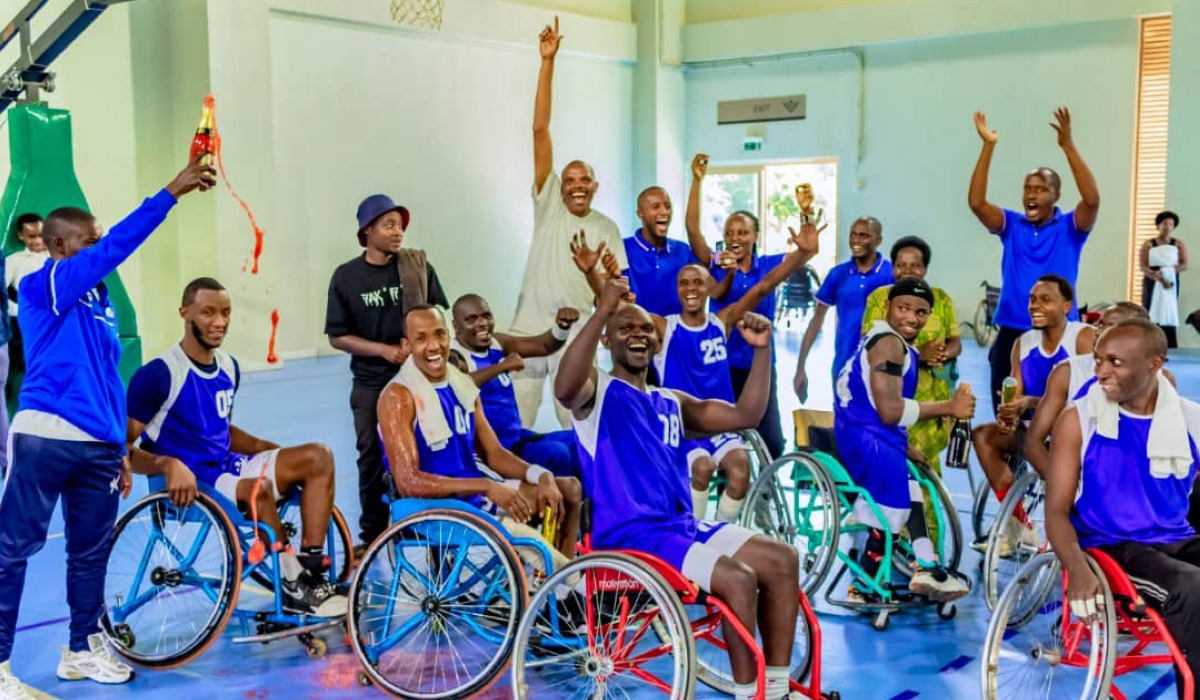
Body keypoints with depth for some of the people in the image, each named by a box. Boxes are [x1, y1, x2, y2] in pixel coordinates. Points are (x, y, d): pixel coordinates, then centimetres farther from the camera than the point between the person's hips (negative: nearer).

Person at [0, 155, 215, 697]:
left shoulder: (101, 301, 16)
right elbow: (117, 245, -18)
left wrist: (122, 447, 17)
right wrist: (172, 191, -22)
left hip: (98, 444, 7)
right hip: (44, 437, -7)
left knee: (91, 550, 14)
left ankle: (82, 650, 27)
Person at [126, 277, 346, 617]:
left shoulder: (228, 366, 11)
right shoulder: (158, 373, -13)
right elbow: (123, 449, -13)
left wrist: (268, 449, 9)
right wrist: (168, 464, -32)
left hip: (227, 466, 8)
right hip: (188, 485, -8)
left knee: (317, 457, -10)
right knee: (258, 487, -37)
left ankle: (311, 571, -14)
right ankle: (293, 588, -20)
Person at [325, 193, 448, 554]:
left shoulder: (418, 266, -1)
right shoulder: (346, 276, -3)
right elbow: (337, 336, -1)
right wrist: (384, 350, -13)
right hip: (370, 384, 0)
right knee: (372, 457, 7)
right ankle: (372, 534, 18)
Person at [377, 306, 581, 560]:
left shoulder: (463, 385, 8)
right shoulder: (398, 397, -14)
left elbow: (494, 454, 9)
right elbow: (407, 482, -22)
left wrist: (542, 476, -11)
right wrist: (487, 486, -28)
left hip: (475, 493, 8)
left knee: (568, 489, 1)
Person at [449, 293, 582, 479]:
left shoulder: (497, 343, 9)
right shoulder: (453, 357, -14)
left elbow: (545, 345, 4)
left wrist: (563, 326, -17)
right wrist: (502, 366, -40)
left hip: (517, 437, 9)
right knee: (555, 453, -25)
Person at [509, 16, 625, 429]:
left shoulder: (606, 228, 7)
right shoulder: (549, 205, 1)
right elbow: (540, 129, -4)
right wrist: (548, 61, -9)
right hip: (529, 331, -1)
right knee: (515, 426, 3)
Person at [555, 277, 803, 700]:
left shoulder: (671, 403, 21)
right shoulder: (597, 390, -1)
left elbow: (745, 415, 14)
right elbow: (564, 388, -27)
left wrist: (761, 350, 3)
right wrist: (602, 312, -36)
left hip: (682, 525, 8)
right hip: (627, 533, -8)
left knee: (782, 561, -2)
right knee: (738, 578, -24)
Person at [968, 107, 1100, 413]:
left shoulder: (1070, 228, 1)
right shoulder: (1011, 225, 6)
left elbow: (1092, 199, -18)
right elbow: (976, 202, -8)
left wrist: (1068, 146, -23)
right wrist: (988, 146, -15)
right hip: (1011, 334, 2)